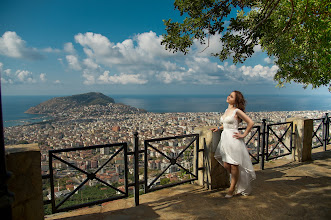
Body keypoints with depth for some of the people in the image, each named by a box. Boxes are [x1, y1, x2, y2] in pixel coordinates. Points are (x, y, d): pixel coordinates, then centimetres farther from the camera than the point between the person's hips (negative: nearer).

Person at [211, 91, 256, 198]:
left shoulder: (237, 111, -9)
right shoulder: (227, 110, 14)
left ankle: (232, 188, 18)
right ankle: (235, 180, 34)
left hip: (233, 140, -8)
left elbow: (251, 122, -9)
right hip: (225, 138, 8)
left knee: (234, 165, 3)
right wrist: (218, 128, 19)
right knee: (226, 165, 9)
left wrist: (243, 135, -6)